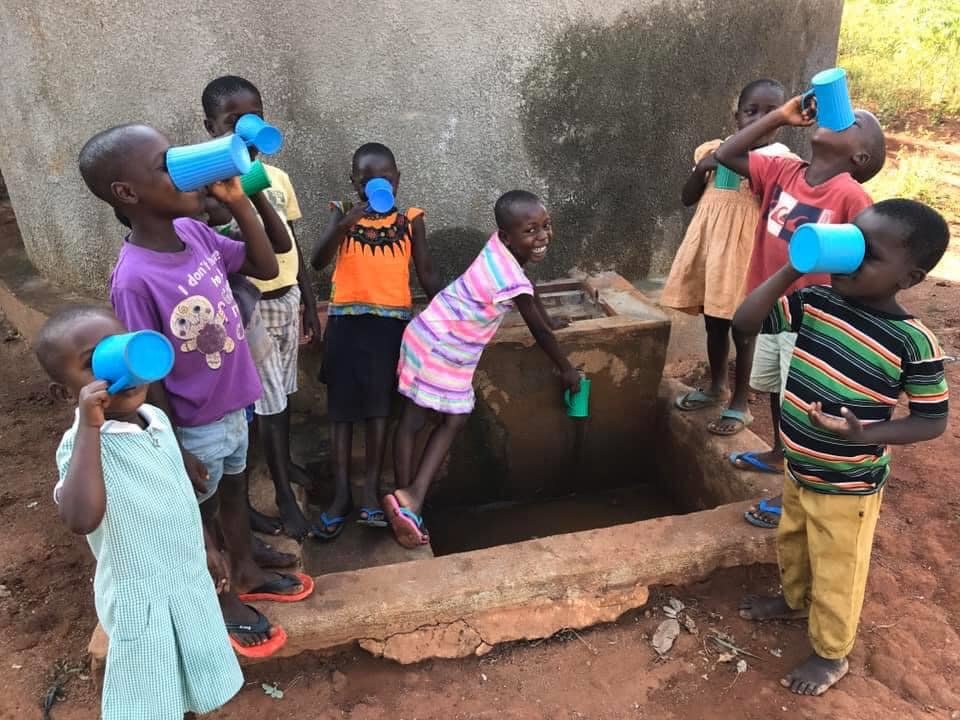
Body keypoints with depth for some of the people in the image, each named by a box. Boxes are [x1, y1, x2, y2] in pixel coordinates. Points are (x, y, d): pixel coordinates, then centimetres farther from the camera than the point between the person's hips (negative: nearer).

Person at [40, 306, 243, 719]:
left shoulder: (157, 419, -3)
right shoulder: (83, 443, -25)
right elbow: (81, 520, -44)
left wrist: (204, 548, 18)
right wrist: (88, 427, -42)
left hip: (190, 576, 6)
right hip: (142, 595, -6)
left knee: (189, 679, 26)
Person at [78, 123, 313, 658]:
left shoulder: (194, 231, -10)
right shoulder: (136, 280, -30)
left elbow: (267, 268, 1)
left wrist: (239, 201, -12)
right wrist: (176, 453, -14)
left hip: (232, 407, 7)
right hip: (194, 428, -7)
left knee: (235, 489, 26)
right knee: (200, 514, 17)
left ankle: (247, 573, 50)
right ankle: (220, 601, 41)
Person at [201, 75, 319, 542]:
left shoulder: (277, 178, 3)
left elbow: (292, 243, 10)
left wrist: (309, 302, 12)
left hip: (288, 299, 6)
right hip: (250, 307, -5)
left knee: (282, 391, 19)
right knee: (267, 401, 3)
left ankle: (286, 463, 39)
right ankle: (285, 497, 16)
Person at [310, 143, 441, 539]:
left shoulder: (410, 220, 4)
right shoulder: (343, 213, 3)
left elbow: (426, 273, 8)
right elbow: (318, 261, -11)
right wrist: (344, 224, -27)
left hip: (391, 322, -1)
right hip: (346, 321, 1)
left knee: (379, 404, 0)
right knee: (342, 406, 2)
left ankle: (371, 489, 7)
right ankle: (341, 492, 9)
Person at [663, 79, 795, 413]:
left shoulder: (783, 162, -7)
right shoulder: (714, 150, 5)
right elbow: (687, 199, 9)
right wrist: (702, 167, -8)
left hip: (748, 252, -4)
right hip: (710, 245, 4)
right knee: (714, 323, 16)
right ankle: (716, 387, 36)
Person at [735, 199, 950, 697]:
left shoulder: (913, 343, -24)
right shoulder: (813, 302, -11)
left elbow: (933, 421, -15)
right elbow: (744, 322, -13)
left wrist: (864, 433, -32)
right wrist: (792, 270, -22)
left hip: (847, 485, -6)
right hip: (799, 467, 6)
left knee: (836, 571, 15)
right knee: (791, 542, 30)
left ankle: (831, 655, 40)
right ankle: (794, 599, 59)